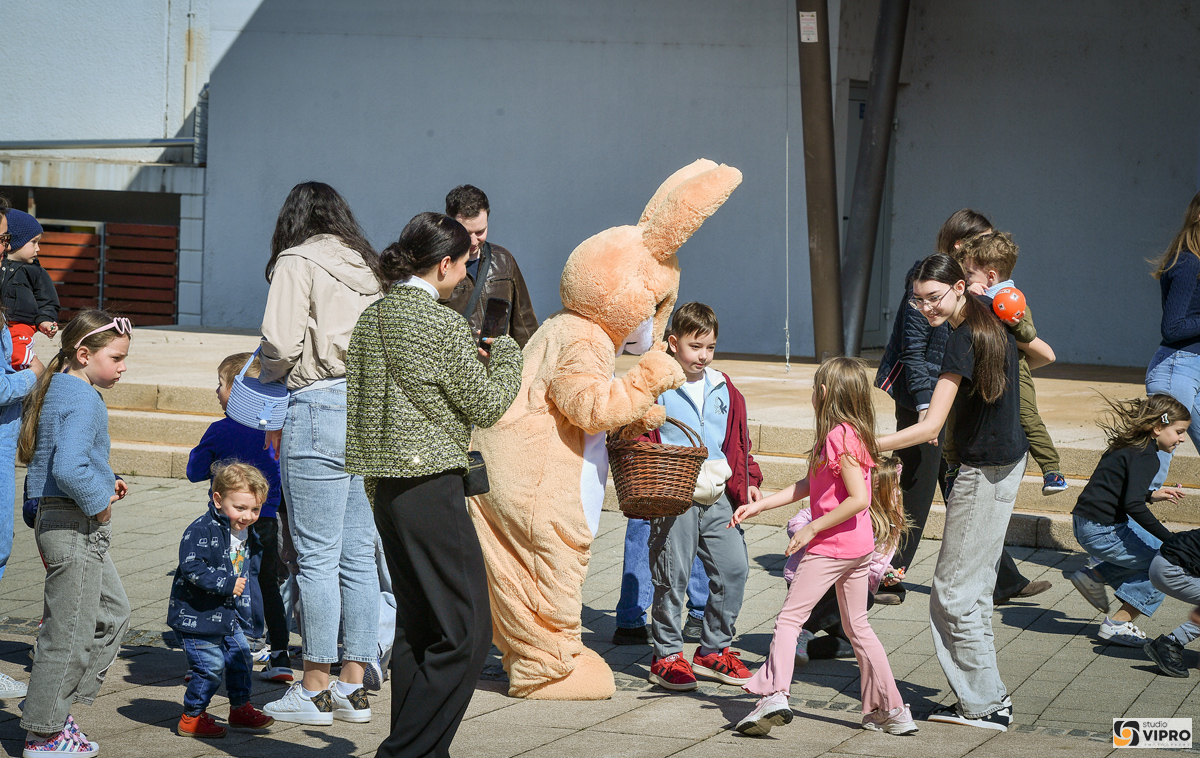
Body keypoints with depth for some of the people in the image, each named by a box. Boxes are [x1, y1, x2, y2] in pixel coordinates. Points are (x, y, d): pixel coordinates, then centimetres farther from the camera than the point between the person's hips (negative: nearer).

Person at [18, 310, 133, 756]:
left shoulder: (57, 391, 13)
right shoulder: (84, 401, -19)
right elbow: (69, 467, -33)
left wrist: (104, 484, 13)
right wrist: (99, 502, -18)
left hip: (56, 519, 10)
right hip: (76, 527, -10)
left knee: (113, 611, 19)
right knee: (69, 631, -1)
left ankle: (57, 708, 22)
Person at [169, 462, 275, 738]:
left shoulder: (249, 537, 8)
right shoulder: (201, 531, -20)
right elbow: (192, 568, -27)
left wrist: (249, 610, 19)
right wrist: (226, 583, -27)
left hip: (230, 617, 8)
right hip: (197, 615, -8)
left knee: (241, 658, 15)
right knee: (210, 666, -9)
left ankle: (240, 708, 34)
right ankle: (191, 718, 5)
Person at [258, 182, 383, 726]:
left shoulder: (298, 262, -2)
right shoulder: (368, 266, 16)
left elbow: (281, 345, -12)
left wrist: (266, 375, 11)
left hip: (321, 405, -7)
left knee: (317, 557, -1)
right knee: (358, 556, 10)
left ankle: (314, 689, 4)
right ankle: (354, 685, 14)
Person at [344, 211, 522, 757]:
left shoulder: (371, 319, 10)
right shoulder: (443, 325, -13)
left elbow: (357, 403, 16)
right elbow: (487, 407, -6)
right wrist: (505, 355, 11)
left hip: (386, 487, 9)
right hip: (432, 488, -9)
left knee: (416, 627, 15)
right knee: (466, 632, -5)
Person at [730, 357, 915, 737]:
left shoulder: (838, 437, -16)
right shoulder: (854, 434, 13)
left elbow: (858, 498, -24)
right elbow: (806, 486, 17)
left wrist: (812, 528, -18)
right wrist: (757, 506, 15)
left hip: (831, 545, -9)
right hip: (860, 547, 9)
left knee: (789, 617, -5)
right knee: (857, 626, 15)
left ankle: (774, 694, -18)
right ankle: (890, 710, 16)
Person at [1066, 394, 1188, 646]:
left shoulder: (1129, 446, 13)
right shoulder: (1145, 456, -16)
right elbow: (1133, 506, -27)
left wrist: (1151, 495, 25)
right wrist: (1170, 539, -26)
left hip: (1085, 523, 10)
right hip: (1102, 531, -10)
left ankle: (1093, 576, 15)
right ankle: (1117, 625, -2)